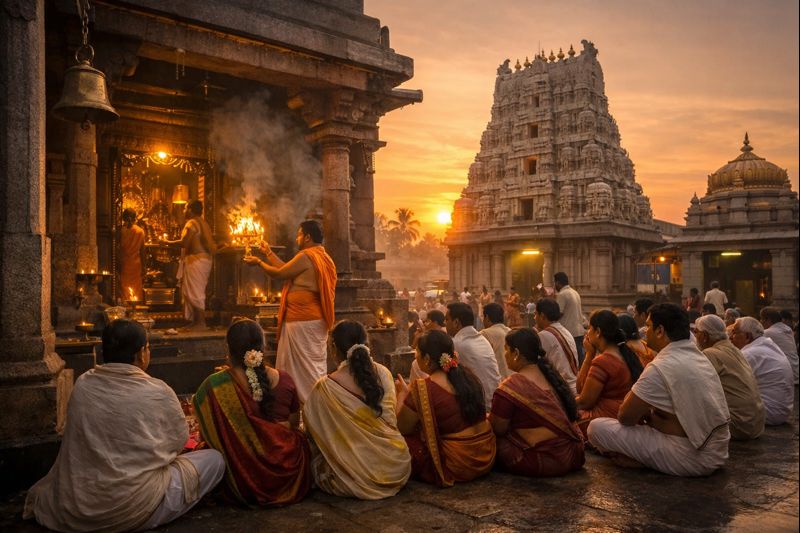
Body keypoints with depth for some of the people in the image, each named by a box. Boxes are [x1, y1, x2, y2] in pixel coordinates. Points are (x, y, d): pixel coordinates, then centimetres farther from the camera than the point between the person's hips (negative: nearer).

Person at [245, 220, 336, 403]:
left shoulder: (306, 256, -14)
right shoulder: (322, 257, 14)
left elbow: (278, 274, -7)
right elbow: (287, 269, 18)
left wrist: (258, 262, 8)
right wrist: (269, 252, 24)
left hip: (302, 321, -9)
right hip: (317, 319, 9)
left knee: (307, 367, -2)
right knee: (316, 365, 13)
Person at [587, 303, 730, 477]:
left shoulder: (660, 368, -20)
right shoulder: (700, 357, 8)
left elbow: (625, 417, -13)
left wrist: (629, 397, 7)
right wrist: (642, 411, 8)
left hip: (692, 459, -9)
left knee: (597, 427, -13)